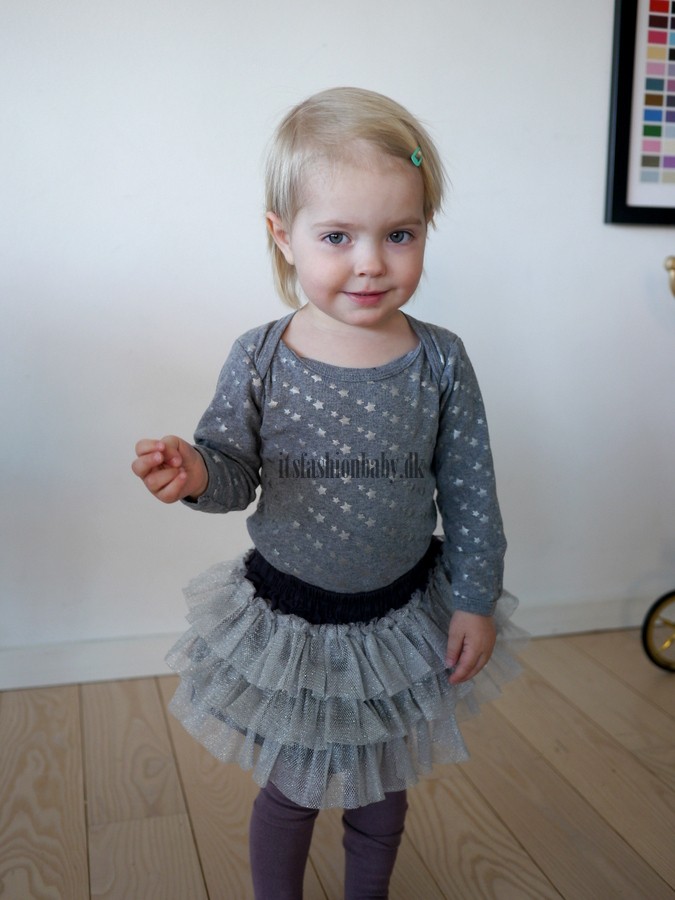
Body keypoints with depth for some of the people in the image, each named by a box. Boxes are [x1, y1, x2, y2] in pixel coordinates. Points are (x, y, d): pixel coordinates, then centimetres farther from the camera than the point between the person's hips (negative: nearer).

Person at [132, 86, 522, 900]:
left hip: (405, 619, 2)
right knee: (288, 793, 19)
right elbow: (234, 469, -7)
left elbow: (469, 490, -5)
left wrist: (475, 600, -3)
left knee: (382, 792, 24)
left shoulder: (440, 361, -12)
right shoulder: (259, 359, -15)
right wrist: (195, 473, -30)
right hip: (286, 616, -1)